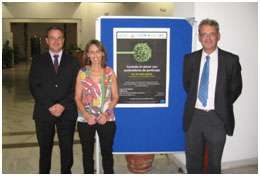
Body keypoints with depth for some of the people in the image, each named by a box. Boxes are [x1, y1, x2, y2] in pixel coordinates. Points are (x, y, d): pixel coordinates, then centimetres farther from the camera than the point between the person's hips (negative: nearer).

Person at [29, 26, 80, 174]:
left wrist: (63, 105, -12)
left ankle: (66, 172, 26)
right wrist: (50, 106, -12)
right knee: (45, 148, 11)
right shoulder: (38, 62, 8)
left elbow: (76, 88, 1)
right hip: (44, 112, 0)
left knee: (67, 148, 8)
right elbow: (34, 86, -1)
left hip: (67, 112, 0)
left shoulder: (73, 62, 8)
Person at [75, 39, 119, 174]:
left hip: (106, 119, 0)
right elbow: (77, 98, 1)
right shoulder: (82, 73, 0)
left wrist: (107, 113, -13)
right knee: (87, 153, 14)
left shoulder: (109, 72, 0)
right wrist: (86, 115, -14)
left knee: (107, 152, 12)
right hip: (85, 120, 0)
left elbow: (115, 96, 1)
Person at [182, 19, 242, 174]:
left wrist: (222, 107, 4)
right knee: (192, 161, 14)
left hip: (217, 118, -2)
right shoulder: (190, 59, 3)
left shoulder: (231, 60, -5)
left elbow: (236, 88, 4)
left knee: (215, 162, 14)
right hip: (194, 116, 2)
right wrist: (195, 100, 7)